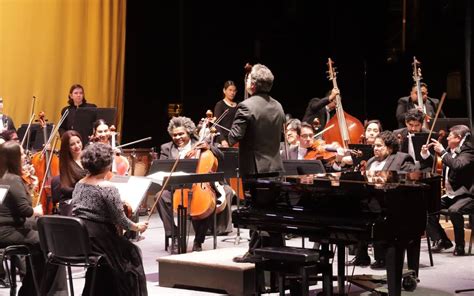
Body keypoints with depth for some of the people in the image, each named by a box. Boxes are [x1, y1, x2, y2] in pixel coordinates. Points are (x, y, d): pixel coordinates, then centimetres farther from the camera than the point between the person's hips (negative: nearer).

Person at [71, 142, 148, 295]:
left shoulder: (79, 184, 7)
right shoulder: (108, 189, -15)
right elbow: (120, 220, -12)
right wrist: (137, 227, 7)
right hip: (98, 239, -7)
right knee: (132, 253, 16)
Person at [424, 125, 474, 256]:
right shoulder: (450, 151, 13)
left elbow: (457, 165, -31)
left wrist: (442, 152, -21)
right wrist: (426, 155, 14)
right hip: (450, 194, 9)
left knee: (454, 211, -37)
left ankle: (459, 245, -18)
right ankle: (442, 241, 7)